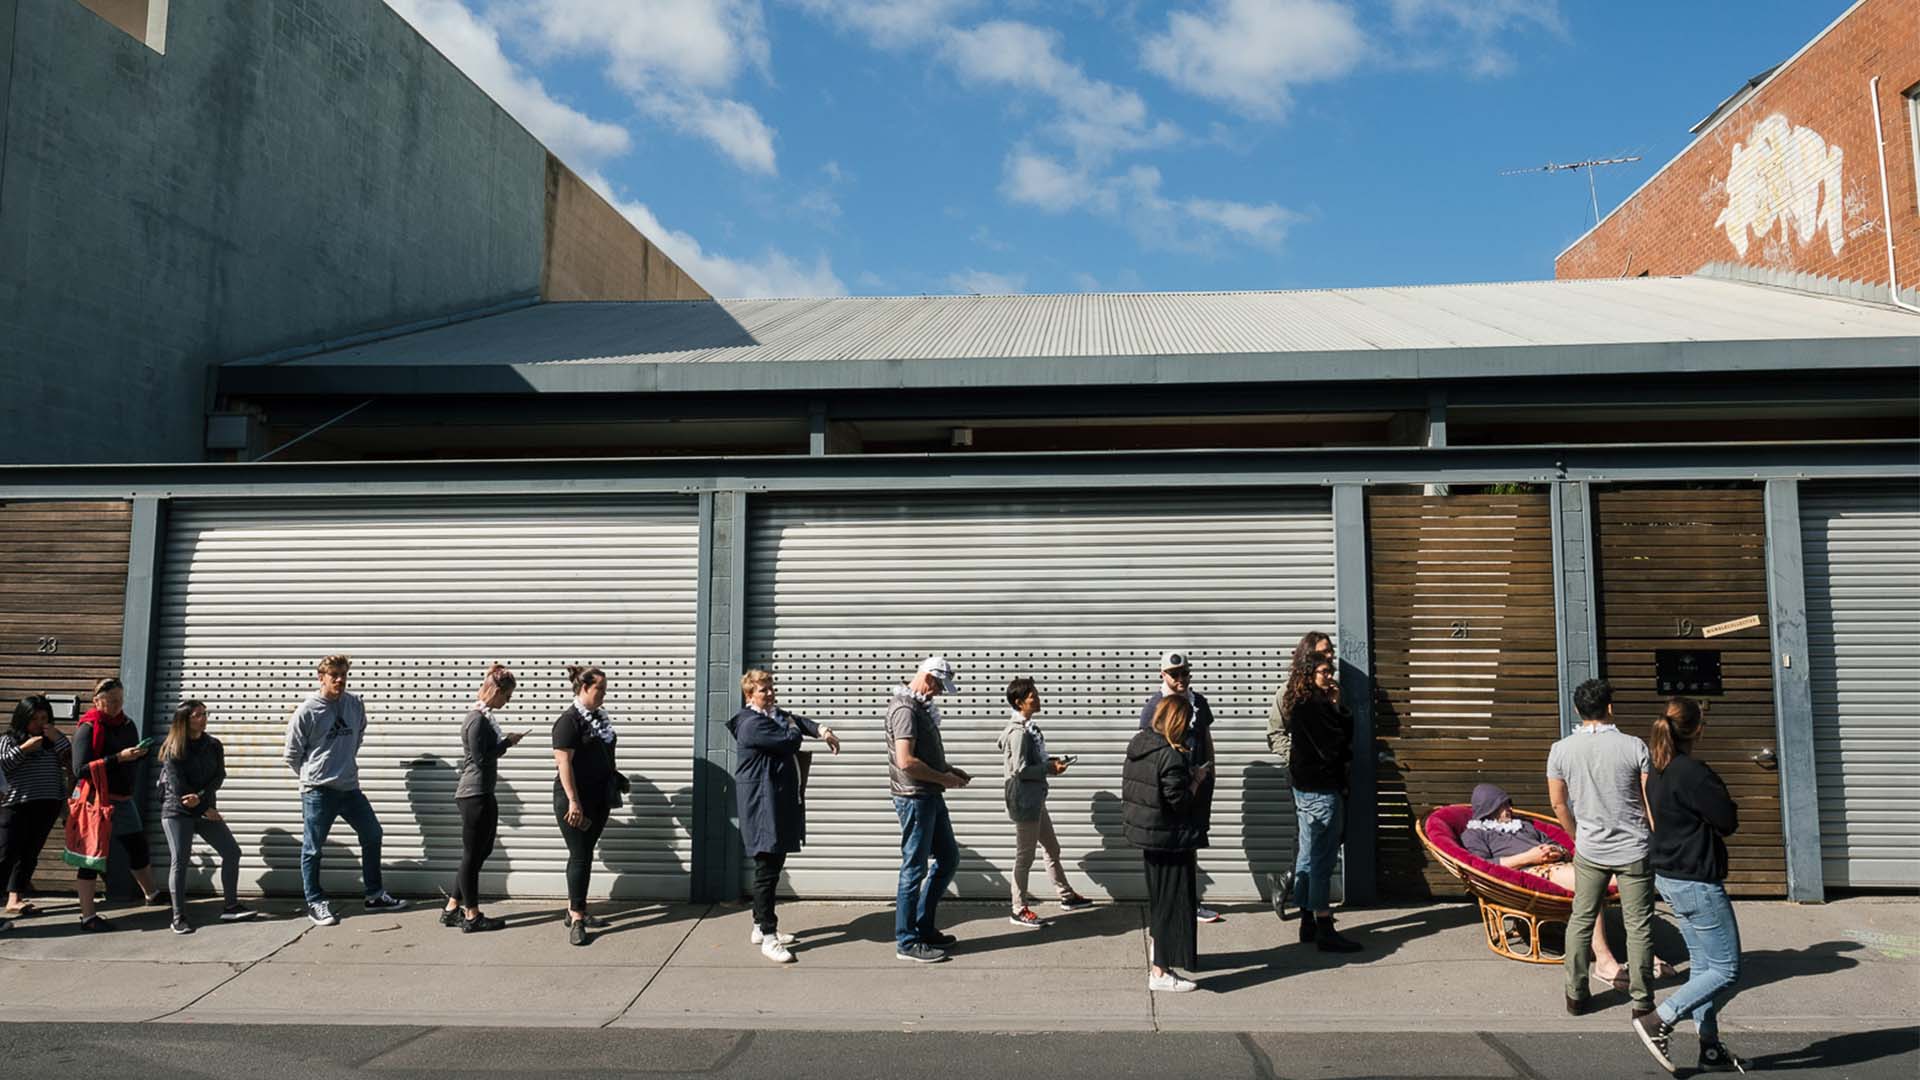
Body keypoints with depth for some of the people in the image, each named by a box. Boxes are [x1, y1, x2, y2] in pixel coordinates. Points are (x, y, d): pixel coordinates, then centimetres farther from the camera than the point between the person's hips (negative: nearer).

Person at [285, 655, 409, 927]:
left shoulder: (355, 705, 2)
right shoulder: (307, 711, -11)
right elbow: (292, 754, -2)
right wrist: (312, 776, 6)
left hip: (350, 787, 5)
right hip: (318, 791, -5)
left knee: (372, 834, 9)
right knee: (313, 849, 4)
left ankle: (375, 894, 21)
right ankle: (315, 902, 17)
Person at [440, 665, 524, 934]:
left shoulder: (484, 717, 11)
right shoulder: (478, 719, -17)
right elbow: (481, 757, -20)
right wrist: (507, 742, -11)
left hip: (482, 794, 10)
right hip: (475, 795, -10)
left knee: (480, 851, 16)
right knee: (473, 854, 0)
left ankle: (452, 909, 24)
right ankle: (472, 916, 10)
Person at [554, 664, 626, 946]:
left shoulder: (600, 718, 11)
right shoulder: (570, 720, -13)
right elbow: (563, 762, -18)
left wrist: (615, 780, 17)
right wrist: (573, 801, -22)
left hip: (599, 798, 8)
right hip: (575, 799, -8)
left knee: (585, 854, 13)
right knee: (580, 855, -6)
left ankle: (575, 910, 24)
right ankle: (576, 920, -1)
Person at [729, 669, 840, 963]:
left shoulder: (776, 715, 15)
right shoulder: (752, 724, -16)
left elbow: (798, 720, 6)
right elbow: (791, 741, -20)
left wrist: (821, 730, -13)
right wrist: (790, 726, 1)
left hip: (781, 803, 10)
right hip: (763, 805, -10)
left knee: (772, 866, 16)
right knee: (767, 870, -8)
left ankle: (761, 926, 27)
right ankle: (769, 938, -6)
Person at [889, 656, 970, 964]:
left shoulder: (921, 707, 14)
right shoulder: (905, 708, -17)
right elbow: (906, 761, -26)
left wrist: (949, 770, 12)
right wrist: (943, 778, -16)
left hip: (931, 797, 10)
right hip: (914, 798, -10)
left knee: (949, 858, 16)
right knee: (915, 868, -2)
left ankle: (923, 927, 25)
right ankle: (907, 942, 8)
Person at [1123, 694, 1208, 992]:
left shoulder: (1138, 745, 3)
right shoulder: (1172, 756, -22)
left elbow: (1128, 786, 10)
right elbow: (1180, 800, -23)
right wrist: (1196, 780, -7)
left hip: (1146, 834, 9)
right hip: (1171, 839, -9)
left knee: (1158, 895, 25)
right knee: (1173, 901, 0)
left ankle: (1157, 949, 42)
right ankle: (1160, 972, 4)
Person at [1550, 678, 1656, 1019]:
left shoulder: (1561, 750, -6)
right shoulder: (1634, 746, -11)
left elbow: (1559, 804, 3)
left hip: (1589, 850, 2)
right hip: (1633, 850, -2)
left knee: (1580, 921, 13)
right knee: (1638, 926, 8)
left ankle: (1575, 994, 18)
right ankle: (1642, 1001, 13)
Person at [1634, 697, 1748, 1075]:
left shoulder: (1657, 769, 7)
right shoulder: (1692, 772, -21)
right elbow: (1728, 821, -15)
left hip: (1669, 877, 10)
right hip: (1696, 882, -10)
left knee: (1703, 966, 17)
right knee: (1726, 969, 0)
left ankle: (1711, 1050, 23)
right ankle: (1658, 1022, -3)